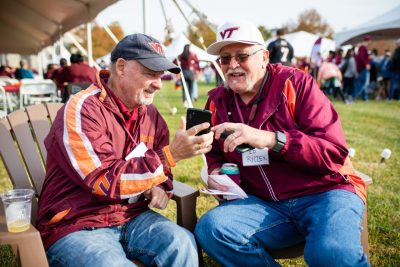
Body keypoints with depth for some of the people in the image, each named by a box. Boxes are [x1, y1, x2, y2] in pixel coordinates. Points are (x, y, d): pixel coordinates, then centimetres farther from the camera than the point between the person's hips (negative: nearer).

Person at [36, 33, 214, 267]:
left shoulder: (150, 113, 4)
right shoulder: (82, 109, -16)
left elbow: (159, 166, 17)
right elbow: (106, 181, -24)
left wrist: (159, 187, -6)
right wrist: (171, 154, -28)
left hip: (133, 217, 5)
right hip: (77, 226, -4)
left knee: (182, 244, -20)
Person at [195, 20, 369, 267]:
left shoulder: (296, 83, -5)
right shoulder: (217, 102, 7)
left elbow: (334, 152, -13)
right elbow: (215, 155, 22)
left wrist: (270, 139, -27)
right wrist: (215, 172, -3)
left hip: (324, 192, -4)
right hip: (264, 203, 5)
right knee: (210, 229, -21)